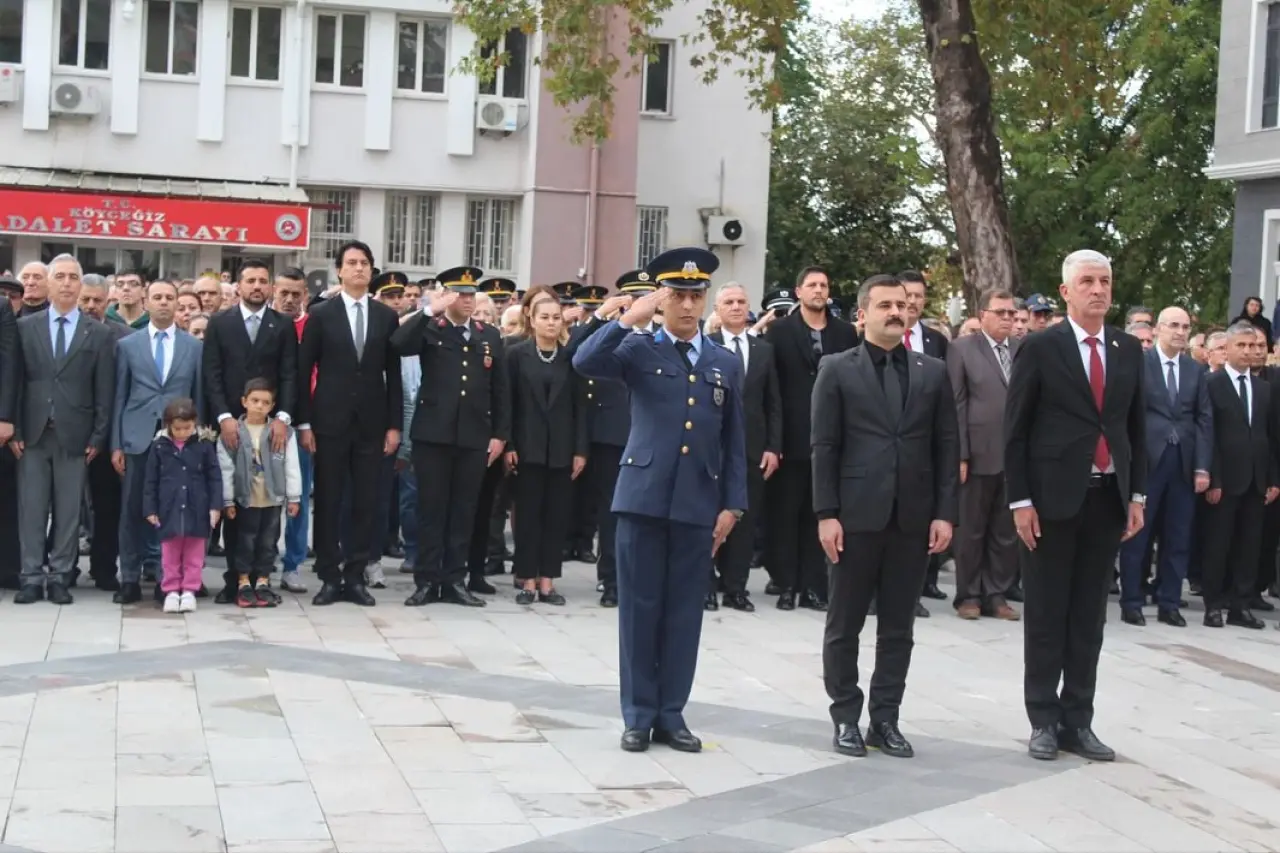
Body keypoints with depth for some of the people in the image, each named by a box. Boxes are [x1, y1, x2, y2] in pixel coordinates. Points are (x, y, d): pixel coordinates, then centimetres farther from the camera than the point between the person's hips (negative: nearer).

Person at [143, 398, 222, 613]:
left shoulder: (204, 445, -3)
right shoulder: (159, 446, -1)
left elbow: (214, 478, 0)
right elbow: (151, 480, 3)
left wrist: (215, 506, -6)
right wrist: (150, 509, 0)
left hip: (197, 509, 0)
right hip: (169, 509, 1)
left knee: (194, 554, 7)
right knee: (170, 554, 8)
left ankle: (189, 590, 15)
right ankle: (171, 591, 16)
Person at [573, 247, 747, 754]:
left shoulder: (726, 363, 12)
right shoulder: (639, 350, 4)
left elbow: (734, 441, 12)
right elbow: (584, 363, -15)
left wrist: (732, 504, 5)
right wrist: (629, 320, -19)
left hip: (699, 504, 2)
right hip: (643, 497, -2)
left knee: (684, 611, 6)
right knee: (639, 608, 3)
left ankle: (671, 713, 16)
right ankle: (639, 714, 11)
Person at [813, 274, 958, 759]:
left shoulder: (933, 373, 9)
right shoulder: (837, 370, 1)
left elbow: (947, 447, 7)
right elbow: (824, 447, -3)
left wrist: (945, 513, -1)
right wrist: (826, 514, -10)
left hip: (913, 518, 3)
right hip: (856, 516, -2)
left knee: (898, 626, 7)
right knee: (845, 625, 5)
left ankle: (885, 719, 16)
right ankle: (846, 718, 16)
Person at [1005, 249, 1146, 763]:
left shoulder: (1129, 350, 9)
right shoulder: (1040, 348, -5)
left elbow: (1136, 426, 14)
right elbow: (1015, 429, -5)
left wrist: (1137, 495, 8)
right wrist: (1020, 500, -10)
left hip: (1108, 498, 4)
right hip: (1054, 497, -4)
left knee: (1089, 615, 9)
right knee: (1046, 614, 3)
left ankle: (1078, 720, 16)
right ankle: (1044, 719, 12)